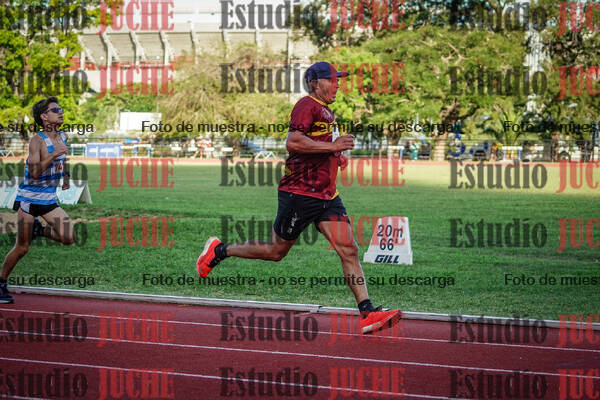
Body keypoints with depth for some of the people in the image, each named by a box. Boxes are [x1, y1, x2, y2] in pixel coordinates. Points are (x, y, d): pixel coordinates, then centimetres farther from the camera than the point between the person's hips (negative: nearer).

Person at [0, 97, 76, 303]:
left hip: (49, 200, 6)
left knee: (69, 238, -12)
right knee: (22, 248, -3)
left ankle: (39, 230, 15)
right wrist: (53, 155, -31)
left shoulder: (63, 137, 5)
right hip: (29, 198, -6)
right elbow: (34, 172, -25)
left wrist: (66, 177, 20)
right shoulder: (37, 140, -15)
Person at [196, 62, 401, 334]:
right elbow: (293, 142, -26)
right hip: (299, 193, -8)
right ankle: (219, 250, 26)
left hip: (327, 194, 8)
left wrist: (336, 157, 16)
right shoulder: (307, 106, -11)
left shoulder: (325, 111, 19)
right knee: (276, 251, 6)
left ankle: (367, 313, -9)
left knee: (349, 250, -5)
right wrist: (332, 147, -23)